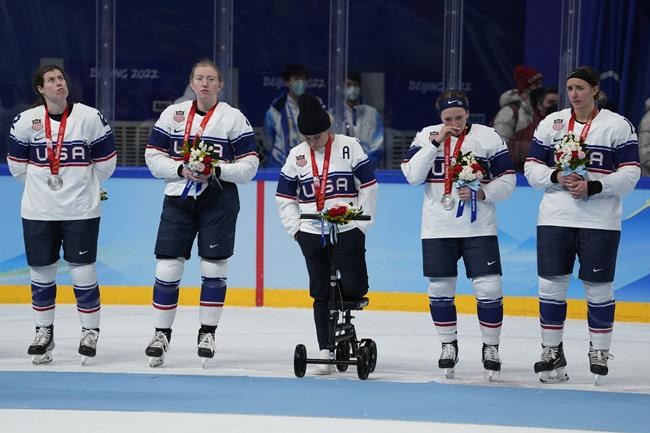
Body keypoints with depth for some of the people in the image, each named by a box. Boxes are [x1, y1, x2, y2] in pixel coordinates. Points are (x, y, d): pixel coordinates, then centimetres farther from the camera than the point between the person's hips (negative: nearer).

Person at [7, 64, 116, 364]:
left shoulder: (90, 117, -6)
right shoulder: (26, 121, -2)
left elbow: (105, 161, 3)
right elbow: (17, 163, 9)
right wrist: (42, 185, 12)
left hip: (81, 211, -2)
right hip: (38, 212, 2)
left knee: (83, 272, 0)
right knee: (41, 271, 8)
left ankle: (90, 331, 14)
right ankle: (44, 332, 21)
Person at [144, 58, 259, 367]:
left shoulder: (234, 118, 0)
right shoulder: (172, 114, 5)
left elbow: (249, 165, -1)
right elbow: (153, 156, 5)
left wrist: (217, 170, -17)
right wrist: (181, 169, -12)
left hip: (218, 200, -1)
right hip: (179, 199, 1)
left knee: (214, 268, 1)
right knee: (167, 267, -3)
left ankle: (207, 333, 12)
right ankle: (162, 333, 6)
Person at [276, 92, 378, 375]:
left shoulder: (349, 147, -4)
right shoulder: (297, 155, 6)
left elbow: (368, 186, -2)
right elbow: (284, 196, 12)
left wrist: (362, 222, -6)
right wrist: (295, 229, 3)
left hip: (348, 232, -2)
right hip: (312, 235, 2)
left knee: (355, 287, -11)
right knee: (321, 294, 2)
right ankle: (326, 351, 6)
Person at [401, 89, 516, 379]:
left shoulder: (488, 138, -2)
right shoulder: (426, 136, 3)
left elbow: (507, 181, -1)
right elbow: (412, 175, -9)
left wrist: (481, 193, -18)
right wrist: (436, 142, -15)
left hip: (479, 228, -2)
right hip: (437, 228, 2)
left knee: (488, 288, -7)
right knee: (440, 289, 7)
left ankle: (491, 347, 8)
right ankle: (448, 346, 23)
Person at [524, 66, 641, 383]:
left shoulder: (618, 126, -1)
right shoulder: (551, 124, 8)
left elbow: (629, 174, -5)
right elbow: (532, 168, 7)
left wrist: (593, 186, -18)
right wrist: (557, 177, -13)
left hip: (600, 222, -3)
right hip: (555, 219, 3)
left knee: (598, 288, 1)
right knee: (551, 285, 3)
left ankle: (599, 353, 13)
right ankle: (551, 351, 15)